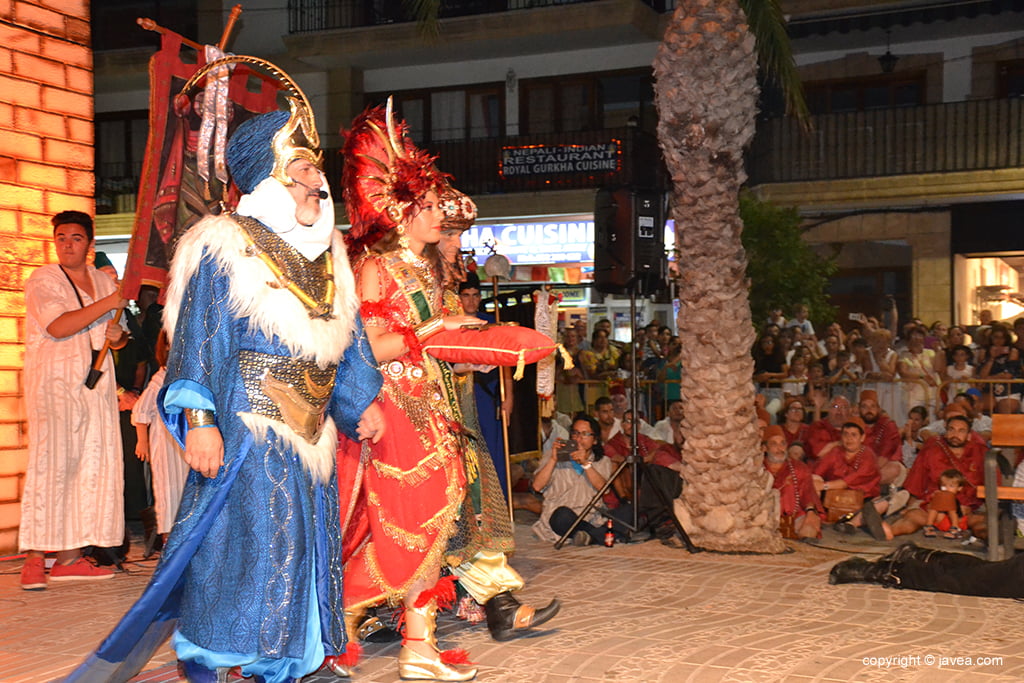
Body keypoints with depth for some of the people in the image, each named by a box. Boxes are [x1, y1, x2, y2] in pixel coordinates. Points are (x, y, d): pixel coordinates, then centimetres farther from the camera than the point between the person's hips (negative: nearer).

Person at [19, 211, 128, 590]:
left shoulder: (102, 281, 17)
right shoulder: (42, 281, 0)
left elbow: (113, 335, 23)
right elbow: (58, 327, -16)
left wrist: (118, 335, -1)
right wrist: (108, 304, -15)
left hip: (96, 384, 6)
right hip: (53, 381, -6)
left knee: (93, 465, 1)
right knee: (50, 461, -15)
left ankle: (70, 557, 5)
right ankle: (34, 558, -13)